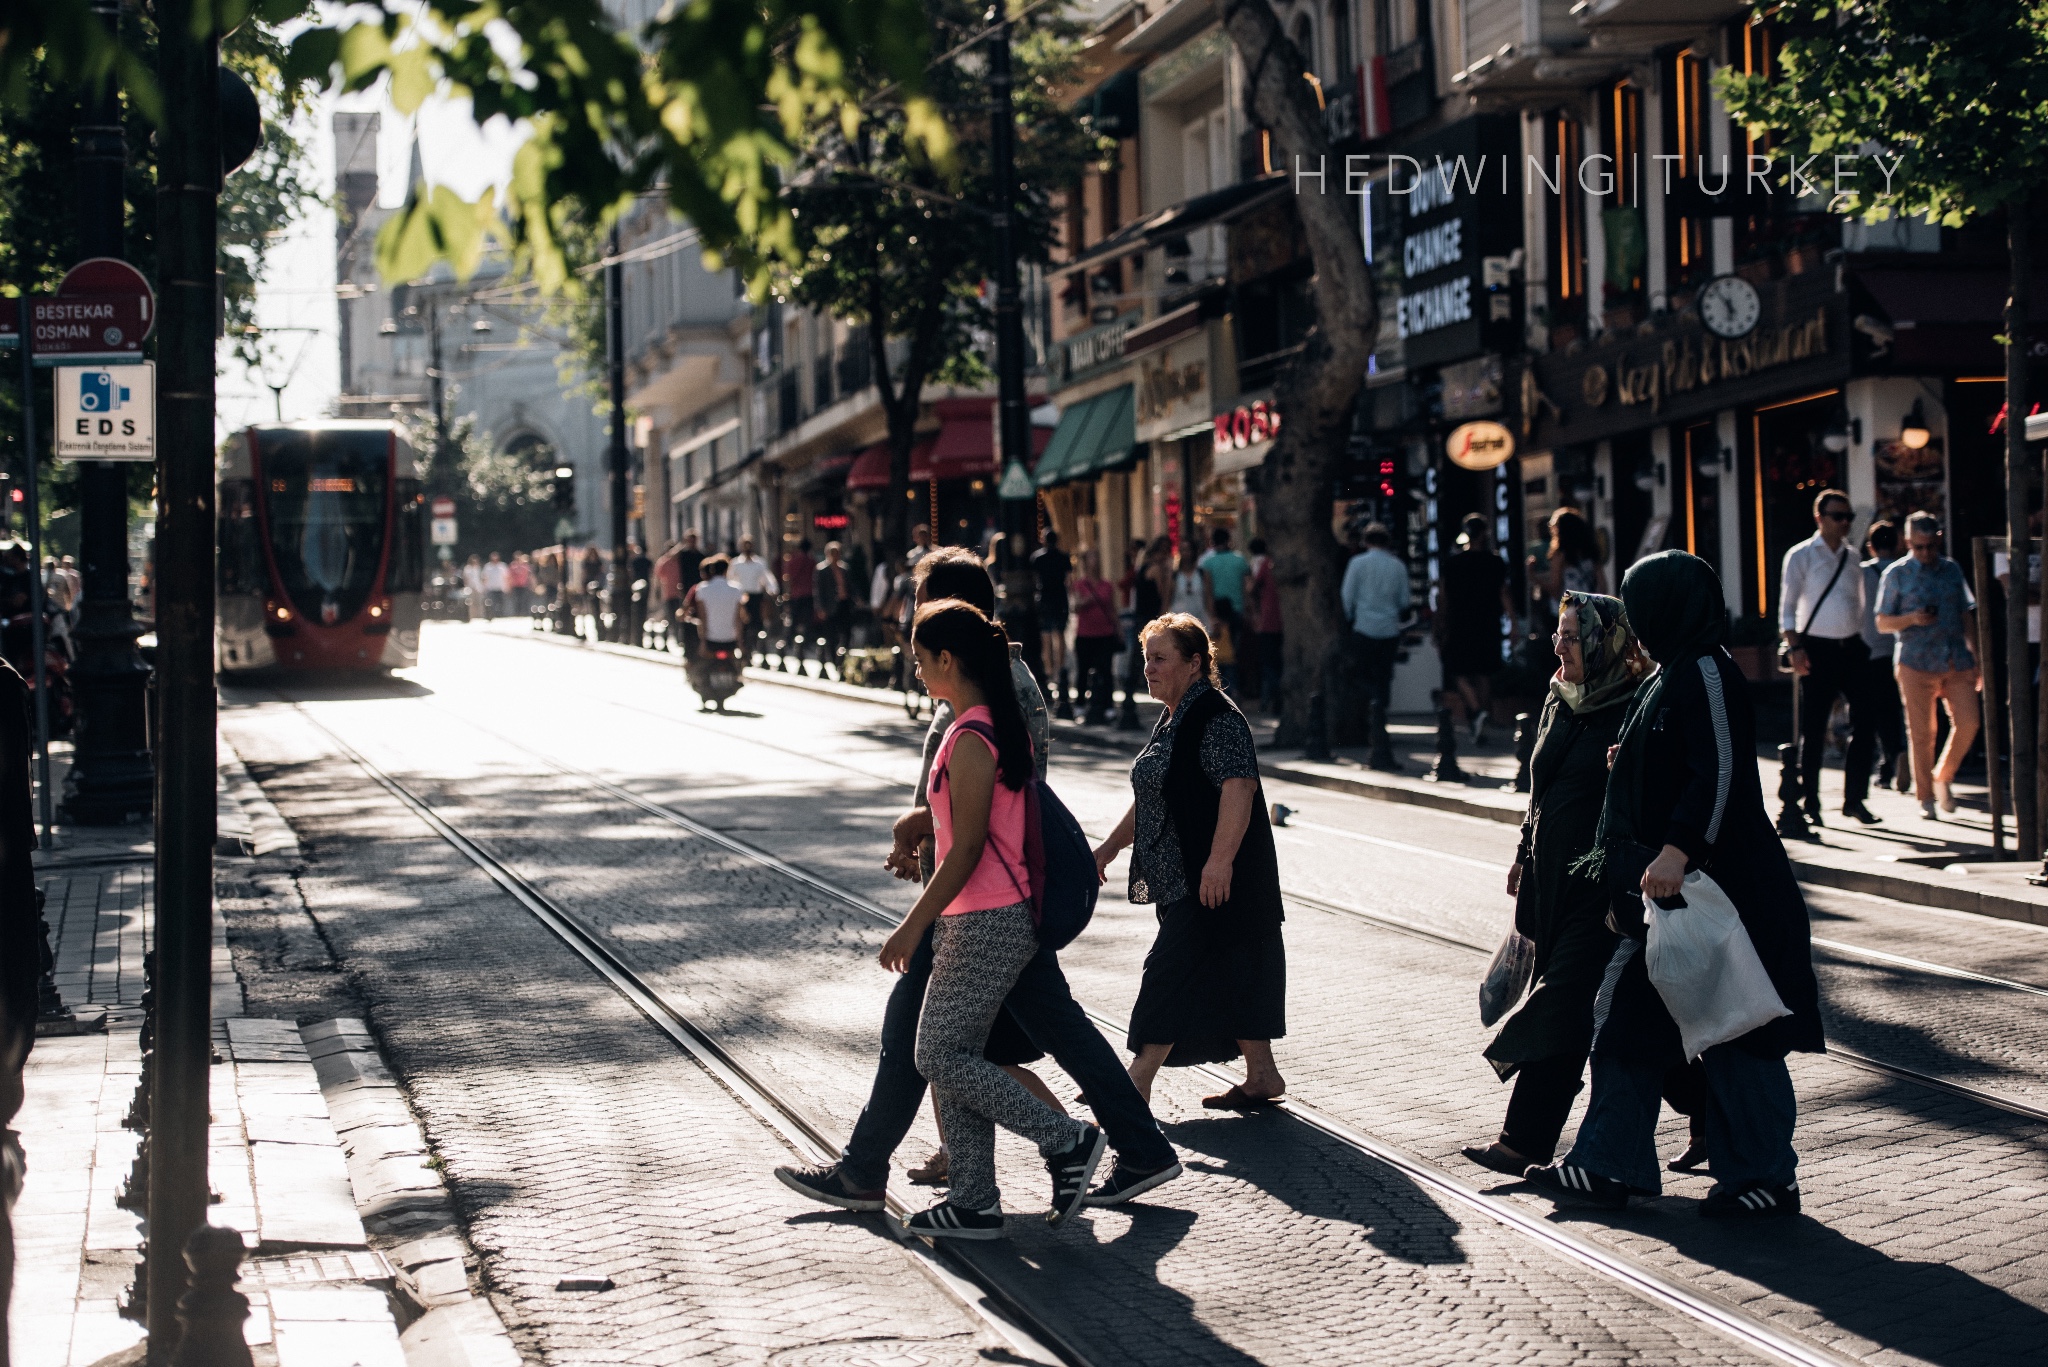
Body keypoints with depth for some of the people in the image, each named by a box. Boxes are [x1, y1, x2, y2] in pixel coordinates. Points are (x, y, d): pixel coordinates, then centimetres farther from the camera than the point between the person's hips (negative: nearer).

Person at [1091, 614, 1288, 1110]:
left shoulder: (1218, 720, -16)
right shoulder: (1173, 720, 16)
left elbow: (1238, 789, -27)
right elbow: (1151, 799, 25)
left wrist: (1220, 859, -34)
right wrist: (1111, 847, 26)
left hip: (1211, 881, -10)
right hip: (1178, 879, 10)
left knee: (1172, 971, -8)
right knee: (1227, 975, 13)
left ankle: (1135, 1087, -6)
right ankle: (1262, 1076, 20)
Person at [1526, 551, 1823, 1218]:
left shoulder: (1706, 674, -14)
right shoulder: (1672, 676, 16)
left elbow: (1719, 773, -22)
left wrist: (1677, 850, -28)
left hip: (1711, 885, -10)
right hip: (1665, 885, 10)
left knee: (1730, 1032, -3)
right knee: (1627, 1015, 11)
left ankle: (1769, 1179, 6)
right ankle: (1610, 1164, 16)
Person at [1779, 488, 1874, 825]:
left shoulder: (1852, 558, 14)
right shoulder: (1800, 556, 0)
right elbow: (1787, 607, -3)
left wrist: (1864, 645, 13)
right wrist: (1795, 648, -14)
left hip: (1852, 648, 5)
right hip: (1817, 650, -5)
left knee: (1865, 722, 0)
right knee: (1813, 730, 0)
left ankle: (1854, 798, 10)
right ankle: (1810, 803, 9)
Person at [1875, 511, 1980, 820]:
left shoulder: (1952, 569, 12)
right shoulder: (1897, 574, 2)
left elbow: (1966, 615, 17)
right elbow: (1882, 623, 2)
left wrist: (1976, 656, 14)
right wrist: (1912, 619, -16)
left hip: (1957, 661, 3)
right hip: (1916, 664, -3)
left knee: (1968, 722, -6)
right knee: (1921, 732, 0)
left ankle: (1943, 777, 17)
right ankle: (1925, 797, 12)